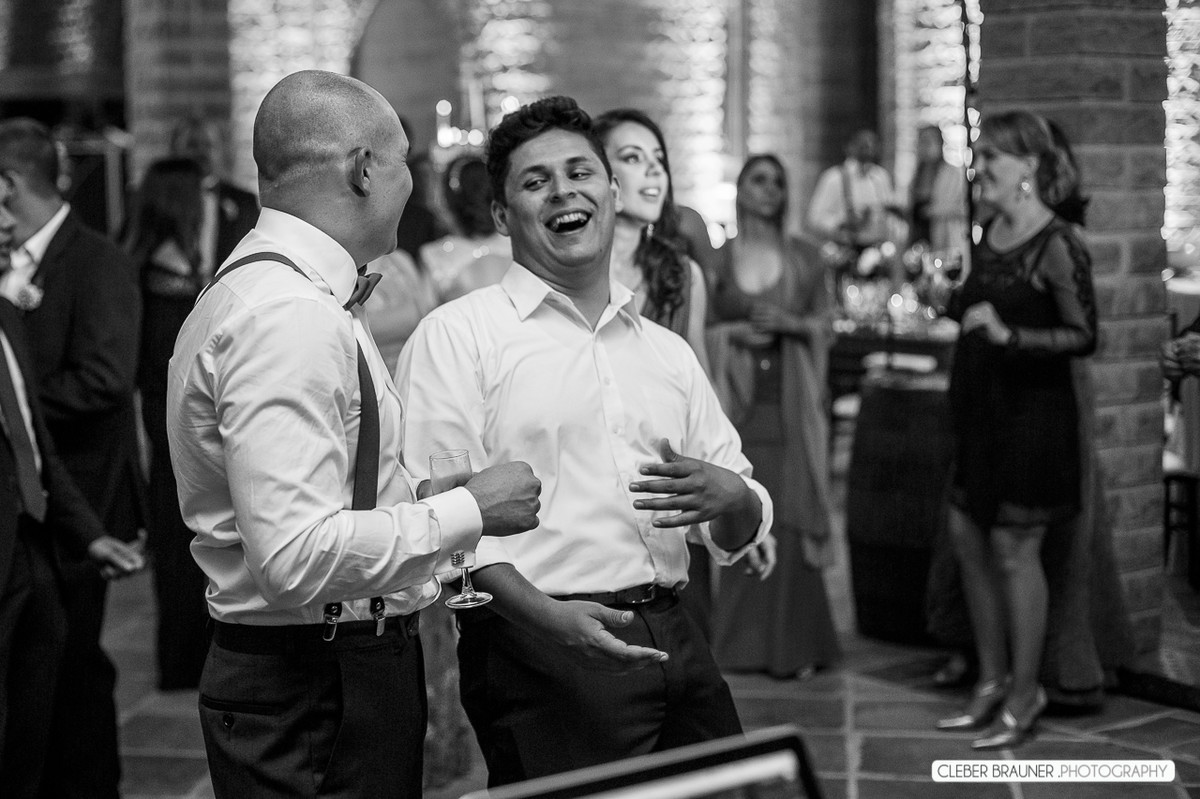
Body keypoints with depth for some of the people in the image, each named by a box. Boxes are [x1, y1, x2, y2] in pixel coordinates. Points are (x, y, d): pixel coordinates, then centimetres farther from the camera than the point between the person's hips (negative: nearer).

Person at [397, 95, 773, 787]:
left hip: (677, 644, 5)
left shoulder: (669, 353, 17)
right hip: (542, 657, -5)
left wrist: (729, 499, -6)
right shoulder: (456, 336, 0)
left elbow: (745, 529, 18)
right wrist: (546, 617, -24)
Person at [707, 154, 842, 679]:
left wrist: (789, 322, -9)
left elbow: (827, 326, 9)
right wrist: (735, 333, -9)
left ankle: (793, 645, 3)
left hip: (791, 404, 0)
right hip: (737, 402, 0)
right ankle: (741, 641, 10)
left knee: (791, 520, -4)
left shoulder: (804, 258, 8)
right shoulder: (718, 258, 7)